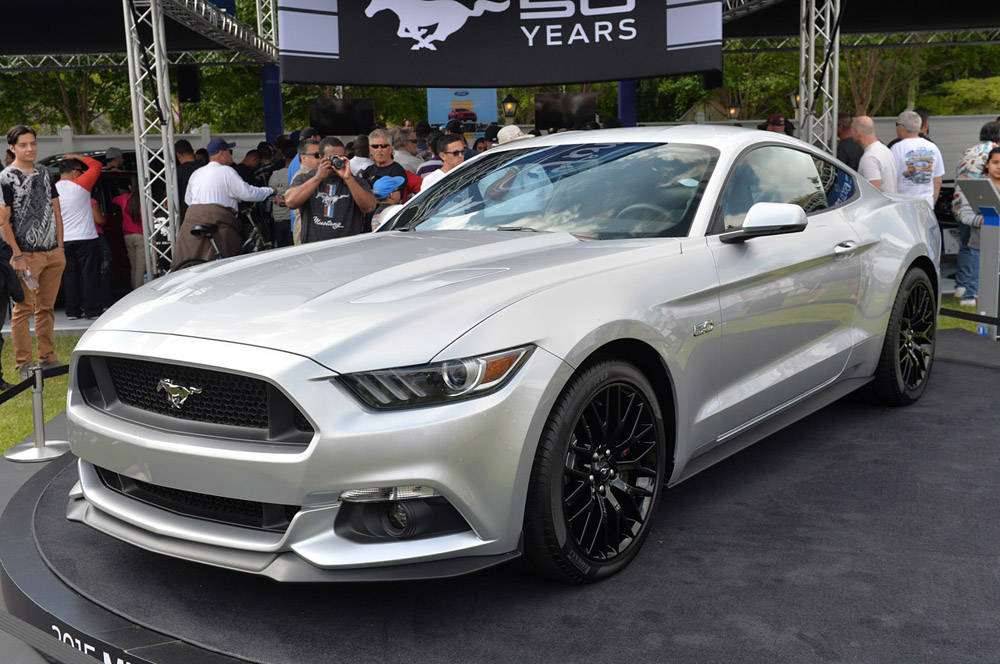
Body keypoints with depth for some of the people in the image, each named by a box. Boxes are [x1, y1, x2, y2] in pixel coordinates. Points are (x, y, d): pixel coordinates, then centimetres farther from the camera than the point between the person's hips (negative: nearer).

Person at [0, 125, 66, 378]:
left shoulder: (45, 174, 15)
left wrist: (60, 247, 10)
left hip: (53, 254, 6)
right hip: (27, 254, -6)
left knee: (46, 308, 11)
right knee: (23, 309, -2)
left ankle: (48, 359, 19)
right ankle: (23, 364, 3)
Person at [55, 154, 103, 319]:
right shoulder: (80, 185, -9)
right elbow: (96, 165, 2)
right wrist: (78, 157, 10)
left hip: (64, 240, 5)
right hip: (85, 238, -5)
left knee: (70, 275, 11)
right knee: (90, 275, 0)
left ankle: (72, 310, 14)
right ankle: (93, 310, 1)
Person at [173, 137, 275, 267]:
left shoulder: (196, 173, 18)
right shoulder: (226, 171, -2)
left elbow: (188, 199, 24)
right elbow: (248, 193, -6)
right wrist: (270, 191, 8)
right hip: (217, 220, -6)